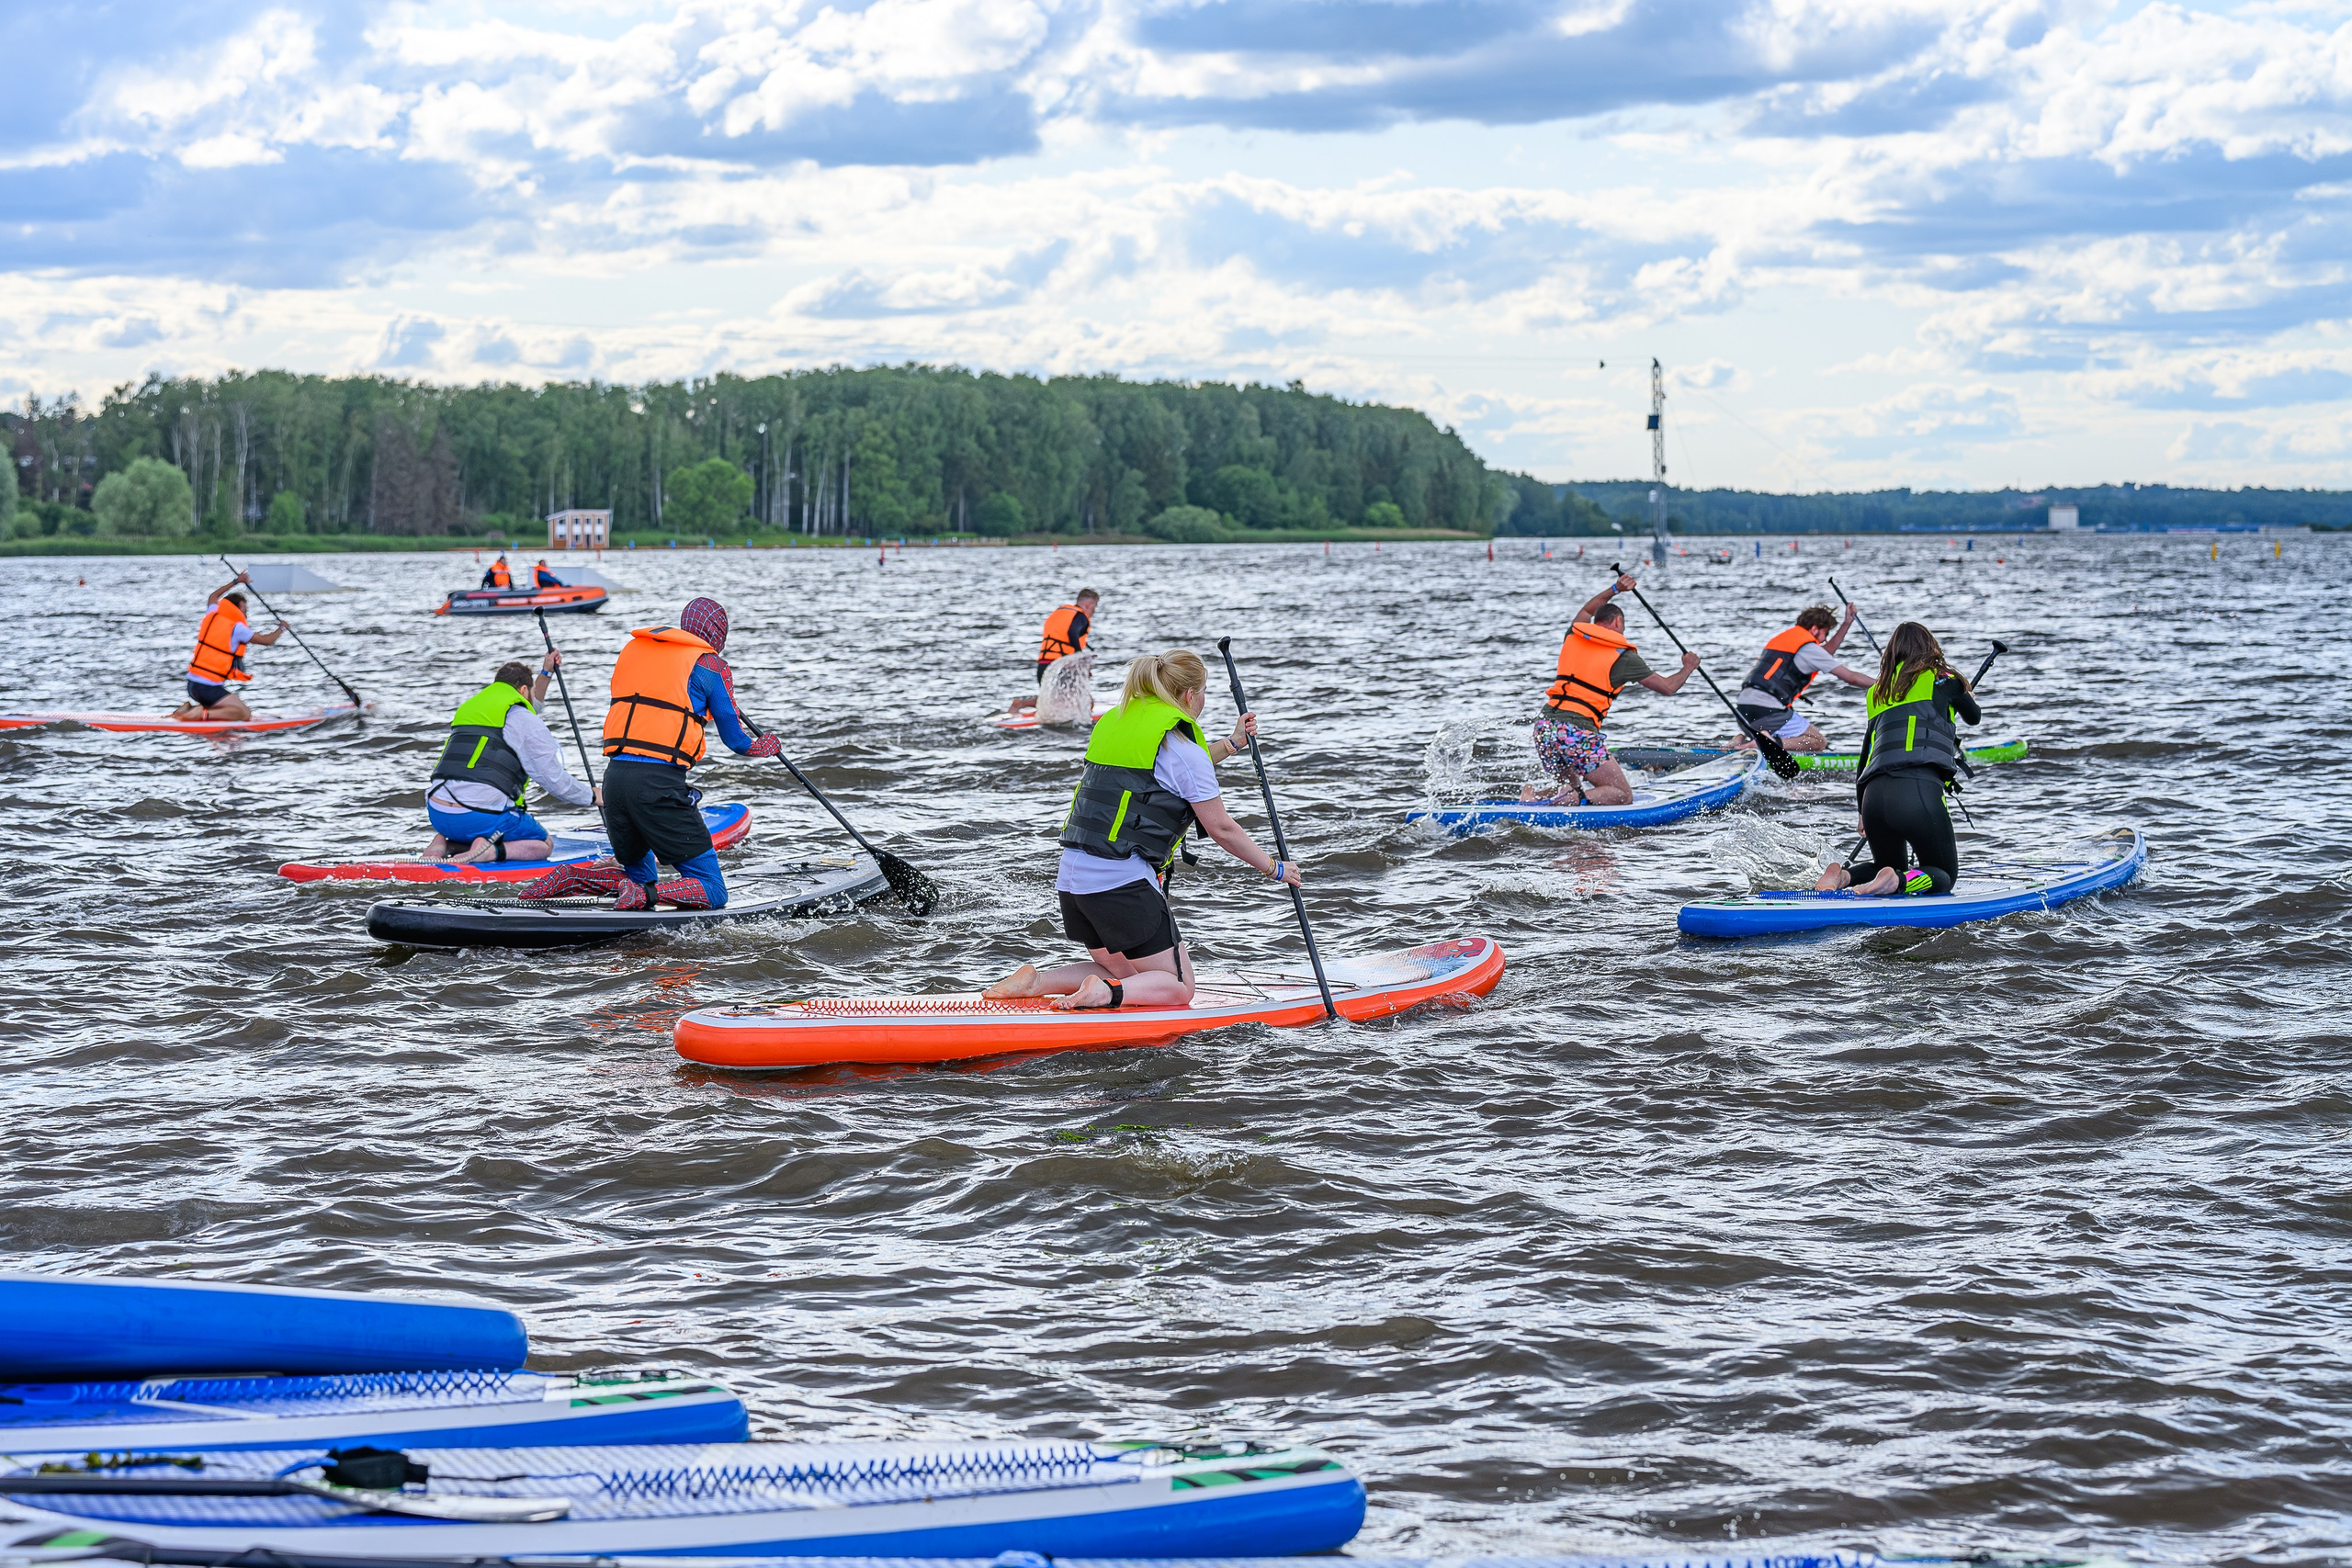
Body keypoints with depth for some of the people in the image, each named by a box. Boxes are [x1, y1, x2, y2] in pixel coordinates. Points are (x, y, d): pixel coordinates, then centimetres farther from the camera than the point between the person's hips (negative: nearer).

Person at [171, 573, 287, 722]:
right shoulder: (237, 628, -12)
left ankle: (190, 708, 6)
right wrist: (281, 628, 14)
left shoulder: (212, 615, 8)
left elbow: (213, 596, 32)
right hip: (209, 688, -8)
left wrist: (236, 582, 39)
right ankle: (202, 714, -25)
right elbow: (267, 640, -6)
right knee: (244, 714, -12)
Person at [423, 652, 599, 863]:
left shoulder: (468, 708, 24)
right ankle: (491, 851, -16)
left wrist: (545, 674, 50)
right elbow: (555, 780, 1)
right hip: (482, 819, -7)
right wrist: (592, 797, 17)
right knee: (543, 845, 13)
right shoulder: (523, 719, 0)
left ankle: (444, 843, 3)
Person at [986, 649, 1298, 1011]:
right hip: (1124, 884, -8)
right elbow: (1221, 828, -3)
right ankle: (1105, 993, -23)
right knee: (1178, 985, 4)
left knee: (1125, 974, 23)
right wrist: (1275, 868, 9)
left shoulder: (1115, 722, 15)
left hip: (1073, 876, 8)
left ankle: (1036, 980, 3)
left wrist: (1230, 744, 37)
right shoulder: (1180, 746, -8)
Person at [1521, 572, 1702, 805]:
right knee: (1623, 796, 0)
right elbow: (1667, 688, 11)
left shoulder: (1574, 635, 15)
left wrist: (1615, 589, 46)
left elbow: (1587, 610, 41)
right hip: (1579, 734, -6)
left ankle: (1535, 795, -6)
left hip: (1545, 729, 6)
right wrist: (1688, 668, 29)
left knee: (1572, 790, 25)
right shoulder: (1623, 657, 2)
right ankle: (1571, 798, -25)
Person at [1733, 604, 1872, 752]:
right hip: (1768, 710, -9)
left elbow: (1824, 655, 40)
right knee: (1819, 742, 0)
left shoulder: (1782, 638, 25)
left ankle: (1743, 741, 2)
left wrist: (1847, 623, 41)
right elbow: (1850, 677, 1)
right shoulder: (1808, 647, -1)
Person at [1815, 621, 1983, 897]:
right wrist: (1968, 698, 54)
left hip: (1874, 794, 5)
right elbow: (1974, 718, 30)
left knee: (1891, 867, 28)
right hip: (1921, 791, -5)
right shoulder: (1941, 679, 12)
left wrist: (1863, 813, 35)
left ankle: (1843, 876, -4)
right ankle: (1895, 881, -21)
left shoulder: (1878, 692, 24)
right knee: (1944, 876, 12)